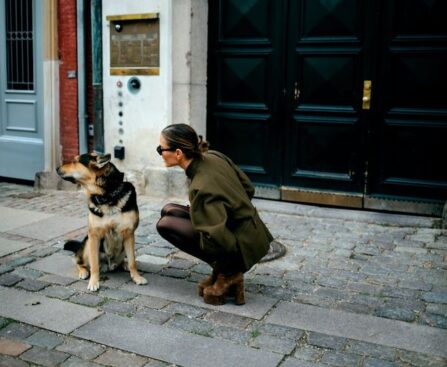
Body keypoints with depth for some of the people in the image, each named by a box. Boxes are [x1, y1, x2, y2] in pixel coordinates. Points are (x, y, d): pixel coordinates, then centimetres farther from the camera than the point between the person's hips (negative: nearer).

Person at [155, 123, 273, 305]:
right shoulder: (214, 157, -5)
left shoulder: (200, 188, -29)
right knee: (168, 211, 7)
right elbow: (249, 189, 7)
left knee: (166, 225, -10)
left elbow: (220, 239, -32)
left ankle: (227, 273, -4)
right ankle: (223, 268, 8)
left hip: (241, 246, -9)